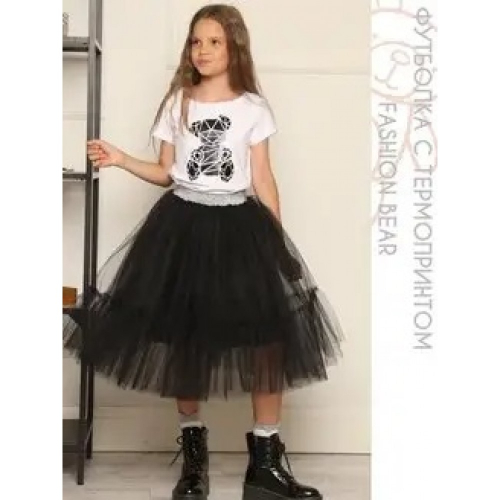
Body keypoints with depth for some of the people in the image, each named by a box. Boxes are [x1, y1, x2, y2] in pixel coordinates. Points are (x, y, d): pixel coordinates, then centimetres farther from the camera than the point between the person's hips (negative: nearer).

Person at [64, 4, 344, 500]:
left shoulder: (253, 108, 4)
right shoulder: (176, 104, 8)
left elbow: (263, 179, 3)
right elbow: (166, 173, 10)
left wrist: (277, 241, -1)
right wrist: (120, 159, -4)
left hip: (238, 224, -1)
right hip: (183, 223, 1)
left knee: (267, 334, -8)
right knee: (182, 337, 3)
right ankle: (193, 453, 19)